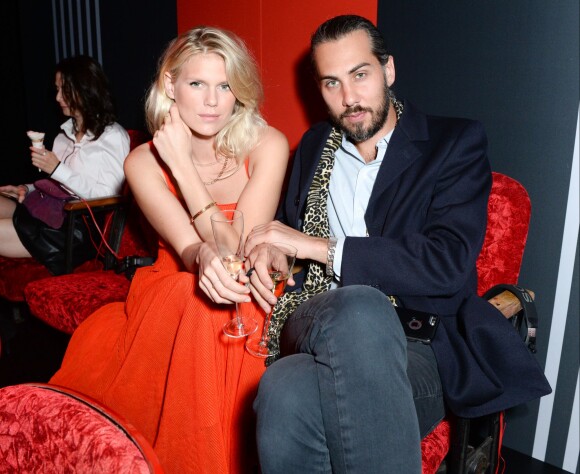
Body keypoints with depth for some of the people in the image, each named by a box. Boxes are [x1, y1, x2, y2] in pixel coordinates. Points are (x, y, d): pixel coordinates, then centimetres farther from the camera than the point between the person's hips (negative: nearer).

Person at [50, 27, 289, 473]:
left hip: (245, 305, -1)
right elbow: (189, 250, -16)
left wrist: (181, 161, -19)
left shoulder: (267, 146, -9)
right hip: (169, 299, 2)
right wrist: (206, 259, -43)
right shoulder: (144, 162, -5)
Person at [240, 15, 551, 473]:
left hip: (418, 347, -2)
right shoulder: (313, 147, 20)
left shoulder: (457, 143, 5)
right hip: (318, 326, 3)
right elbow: (289, 227, 29)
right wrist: (269, 251, 3)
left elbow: (449, 264, -9)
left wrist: (320, 247, -10)